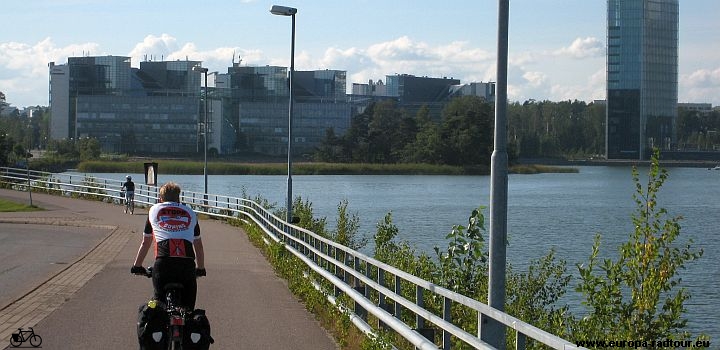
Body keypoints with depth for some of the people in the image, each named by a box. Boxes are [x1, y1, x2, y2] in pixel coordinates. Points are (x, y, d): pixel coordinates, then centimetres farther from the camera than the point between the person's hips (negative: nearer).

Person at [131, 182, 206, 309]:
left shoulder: (154, 210, 24)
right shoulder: (190, 212, 26)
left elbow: (145, 243, 30)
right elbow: (198, 245, 32)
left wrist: (137, 266, 41)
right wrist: (201, 268, 44)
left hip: (163, 261, -1)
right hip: (187, 262, 1)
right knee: (187, 306, 9)